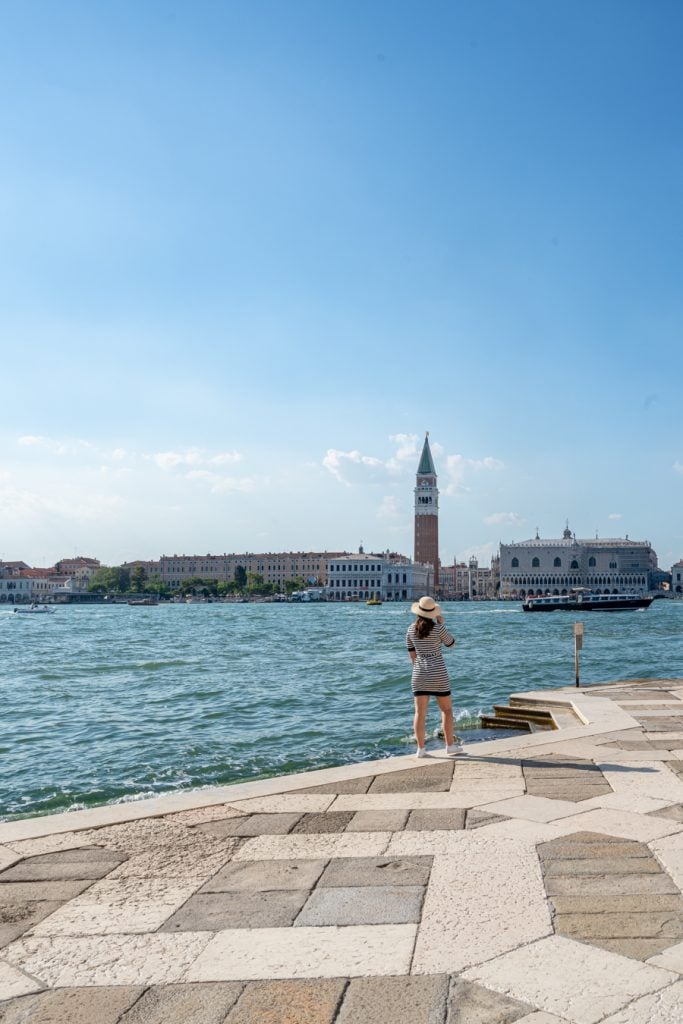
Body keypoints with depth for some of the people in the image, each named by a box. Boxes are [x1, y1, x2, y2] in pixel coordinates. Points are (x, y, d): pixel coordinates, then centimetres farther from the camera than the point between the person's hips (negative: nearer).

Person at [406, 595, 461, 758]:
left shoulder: (411, 630, 1)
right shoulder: (438, 628, -11)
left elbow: (412, 655, 9)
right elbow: (451, 644, 6)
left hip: (419, 673, 3)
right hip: (438, 672, -3)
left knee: (420, 712, 3)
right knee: (446, 709, 12)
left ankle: (421, 749, 5)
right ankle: (450, 745, 15)